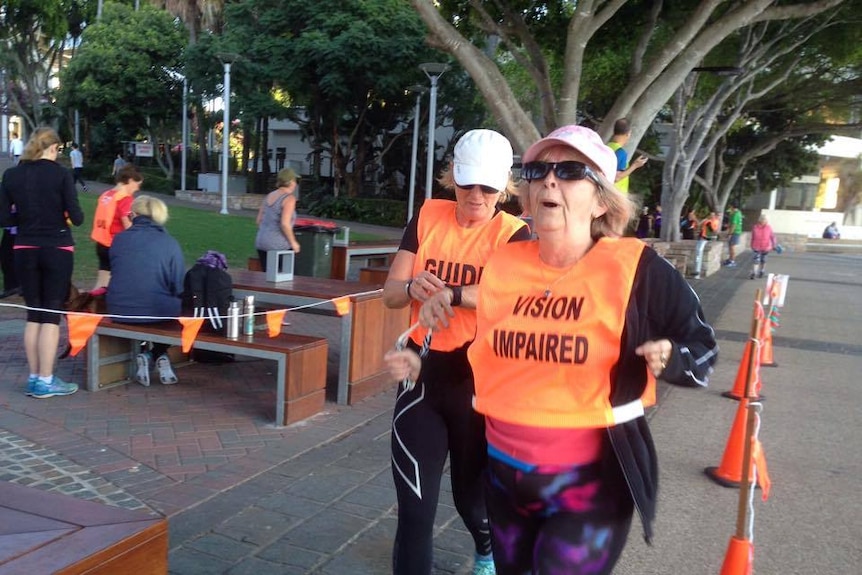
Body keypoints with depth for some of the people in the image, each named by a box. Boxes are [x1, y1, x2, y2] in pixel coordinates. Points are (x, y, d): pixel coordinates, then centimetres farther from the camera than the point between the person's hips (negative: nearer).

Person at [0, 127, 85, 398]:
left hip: (25, 250, 4)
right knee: (51, 314, 1)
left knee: (33, 314, 12)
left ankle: (34, 377, 17)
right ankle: (45, 381, 2)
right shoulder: (61, 173, -9)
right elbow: (76, 217, -12)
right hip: (57, 250, -4)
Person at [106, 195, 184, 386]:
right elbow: (180, 287, -5)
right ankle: (160, 356, 25)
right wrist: (175, 301, 17)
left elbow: (115, 274, 17)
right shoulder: (169, 243, -4)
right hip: (158, 312, -2)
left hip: (119, 311, 2)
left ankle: (143, 354, 23)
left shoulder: (119, 239, 4)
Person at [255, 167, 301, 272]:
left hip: (261, 243, 7)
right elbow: (285, 224, -19)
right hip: (278, 246, -7)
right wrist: (293, 242, -9)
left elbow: (259, 220, 15)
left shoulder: (269, 196, 12)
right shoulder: (289, 198, -10)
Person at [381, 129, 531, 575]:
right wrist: (413, 287, -24)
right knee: (414, 503, 1)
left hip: (479, 379, -1)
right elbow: (390, 293, -1)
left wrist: (448, 292, -40)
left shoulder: (512, 234, -8)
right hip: (422, 372, 2)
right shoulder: (428, 217, 1)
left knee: (471, 490, 19)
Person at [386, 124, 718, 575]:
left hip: (591, 479, -5)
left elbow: (702, 348, -4)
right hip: (503, 471, 5)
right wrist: (425, 368, 1)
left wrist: (668, 360, -25)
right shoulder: (503, 264, -1)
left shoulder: (635, 268, -13)